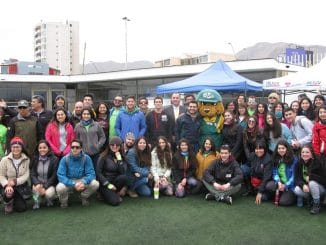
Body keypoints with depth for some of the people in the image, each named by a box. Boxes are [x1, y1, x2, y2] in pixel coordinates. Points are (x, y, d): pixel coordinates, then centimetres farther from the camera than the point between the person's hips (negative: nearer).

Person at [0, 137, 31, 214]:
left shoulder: (26, 160, -6)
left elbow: (26, 175, -10)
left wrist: (15, 181, -25)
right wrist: (7, 185, -26)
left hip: (21, 186, 1)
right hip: (9, 186, -1)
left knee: (22, 208, -8)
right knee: (8, 193, -35)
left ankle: (16, 201, 30)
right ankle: (8, 203, 4)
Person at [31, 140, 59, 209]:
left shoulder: (54, 159, -8)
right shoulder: (35, 159, 4)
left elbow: (54, 176, -12)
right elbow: (32, 174, -1)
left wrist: (45, 187, -21)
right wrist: (37, 184, -22)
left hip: (50, 184, -2)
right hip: (38, 183, 3)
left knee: (49, 193, -32)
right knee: (35, 188, -31)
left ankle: (50, 199, 6)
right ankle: (36, 202, 0)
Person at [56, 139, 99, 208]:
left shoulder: (86, 158, -11)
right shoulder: (64, 159, -14)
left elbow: (91, 173, -13)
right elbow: (60, 176, -20)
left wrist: (84, 182, -35)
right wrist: (73, 184, -33)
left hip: (82, 181, 2)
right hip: (68, 182, -1)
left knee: (95, 184, -25)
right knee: (60, 187, -33)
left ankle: (84, 197, 9)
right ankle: (64, 200, 4)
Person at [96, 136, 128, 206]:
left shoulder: (122, 157, 4)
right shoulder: (104, 156, -6)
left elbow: (123, 173, -10)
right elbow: (98, 172, -9)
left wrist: (119, 159, -16)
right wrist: (108, 184, -16)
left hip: (116, 181, 4)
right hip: (105, 183, -4)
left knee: (123, 177, -32)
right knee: (115, 201, -27)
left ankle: (116, 193, -5)